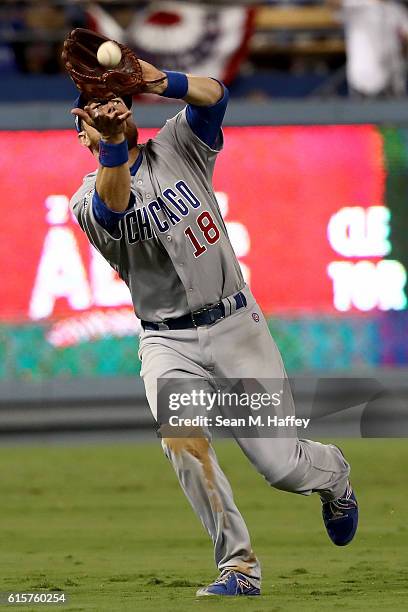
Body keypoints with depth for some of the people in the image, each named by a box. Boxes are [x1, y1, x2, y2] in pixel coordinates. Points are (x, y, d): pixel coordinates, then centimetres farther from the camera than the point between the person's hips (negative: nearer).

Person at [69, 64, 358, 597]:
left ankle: (332, 472, 33)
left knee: (281, 466, -4)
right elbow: (114, 205, -27)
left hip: (236, 327, 1)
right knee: (182, 438, -29)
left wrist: (162, 82, -36)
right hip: (169, 344, 0)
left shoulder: (177, 148, 4)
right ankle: (240, 566, -20)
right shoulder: (89, 198, -1)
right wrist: (113, 144, -45)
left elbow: (213, 96, -16)